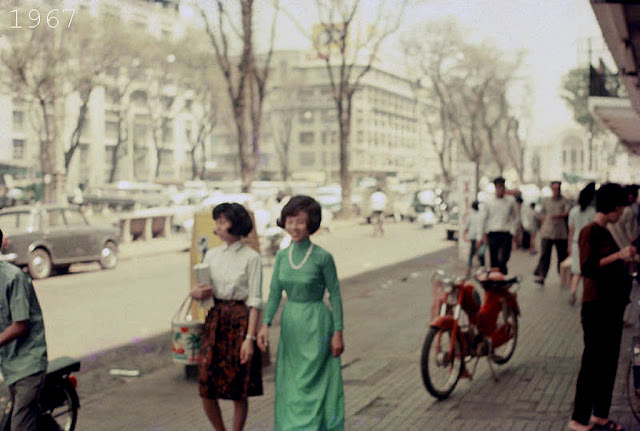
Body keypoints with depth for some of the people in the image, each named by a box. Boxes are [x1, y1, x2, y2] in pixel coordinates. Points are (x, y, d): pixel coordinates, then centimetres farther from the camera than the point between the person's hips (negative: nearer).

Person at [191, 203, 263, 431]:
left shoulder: (251, 257, -6)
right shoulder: (212, 255, 10)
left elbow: (255, 301, -9)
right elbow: (201, 290, 15)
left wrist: (250, 338, -15)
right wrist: (197, 293, -10)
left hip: (241, 320, -4)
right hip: (215, 320, 4)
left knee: (239, 391, 2)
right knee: (207, 390, 1)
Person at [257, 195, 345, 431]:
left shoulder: (322, 257, -11)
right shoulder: (282, 256, 3)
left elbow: (335, 295, -6)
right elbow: (275, 293, 4)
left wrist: (338, 332, -9)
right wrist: (265, 325, -8)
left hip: (316, 325, -5)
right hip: (290, 323, 6)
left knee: (311, 383, -5)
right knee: (289, 383, 12)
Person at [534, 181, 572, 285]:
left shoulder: (565, 201, 4)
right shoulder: (546, 201, 14)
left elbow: (567, 212, -12)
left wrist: (558, 215, -28)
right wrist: (542, 227, 12)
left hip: (561, 233, -1)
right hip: (547, 233, 1)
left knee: (562, 255, 4)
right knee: (544, 254, -8)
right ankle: (540, 276, -11)